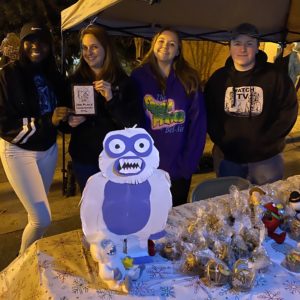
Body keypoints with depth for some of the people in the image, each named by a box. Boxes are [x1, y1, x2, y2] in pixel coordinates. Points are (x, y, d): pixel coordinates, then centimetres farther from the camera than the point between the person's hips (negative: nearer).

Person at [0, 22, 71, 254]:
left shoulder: (53, 76, 2)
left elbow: (61, 109, 14)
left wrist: (71, 118, -9)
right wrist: (47, 122, -27)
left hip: (48, 149, 5)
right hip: (19, 152, -5)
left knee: (38, 212, 16)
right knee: (42, 219, -4)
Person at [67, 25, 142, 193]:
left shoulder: (123, 82, -5)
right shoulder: (75, 80, 2)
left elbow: (133, 122, -10)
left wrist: (111, 99, -23)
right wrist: (70, 121, -11)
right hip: (83, 157, 2)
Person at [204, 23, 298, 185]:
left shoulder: (275, 76, -6)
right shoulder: (218, 78, 2)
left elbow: (288, 111, -7)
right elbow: (209, 113, 3)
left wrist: (263, 142, -13)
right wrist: (221, 141, -8)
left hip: (266, 159, -2)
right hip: (226, 157, 2)